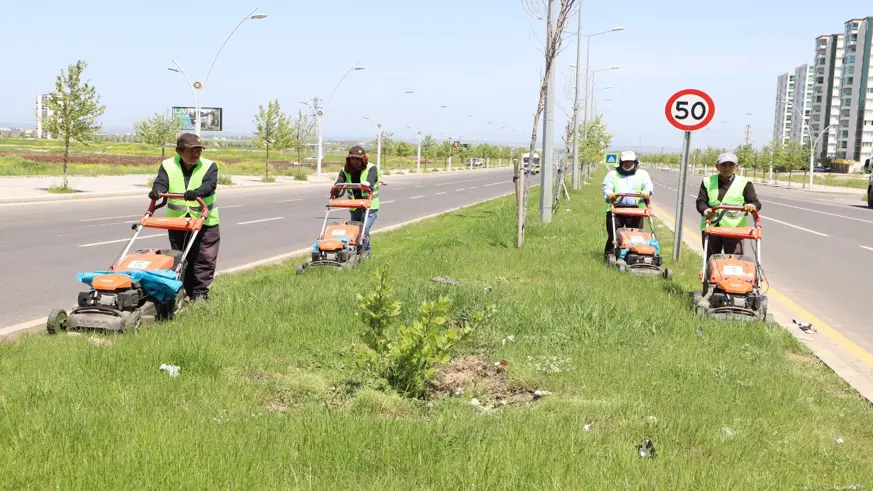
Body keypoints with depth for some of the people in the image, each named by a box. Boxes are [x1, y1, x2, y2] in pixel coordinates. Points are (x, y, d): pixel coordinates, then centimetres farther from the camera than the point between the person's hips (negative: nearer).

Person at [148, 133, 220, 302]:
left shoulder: (209, 166, -6)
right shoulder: (168, 166, 1)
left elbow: (209, 185, -24)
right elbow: (161, 182, -14)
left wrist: (196, 192, -46)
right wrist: (156, 191, -38)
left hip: (205, 221, -2)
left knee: (205, 259, -4)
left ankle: (200, 293, 4)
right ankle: (188, 292, 20)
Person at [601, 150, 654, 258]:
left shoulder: (642, 174, 19)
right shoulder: (613, 174, 19)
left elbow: (648, 185, 2)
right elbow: (607, 187, 4)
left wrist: (646, 191, -23)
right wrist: (610, 194, -19)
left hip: (635, 209, 0)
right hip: (616, 208, 0)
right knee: (613, 233, -5)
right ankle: (609, 254, 5)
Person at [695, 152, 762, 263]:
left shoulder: (744, 183, 5)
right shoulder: (708, 182, 10)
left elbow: (756, 203, 1)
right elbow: (701, 201, 3)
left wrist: (752, 206, -24)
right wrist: (706, 211, -20)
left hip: (734, 228, -2)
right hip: (711, 227, 2)